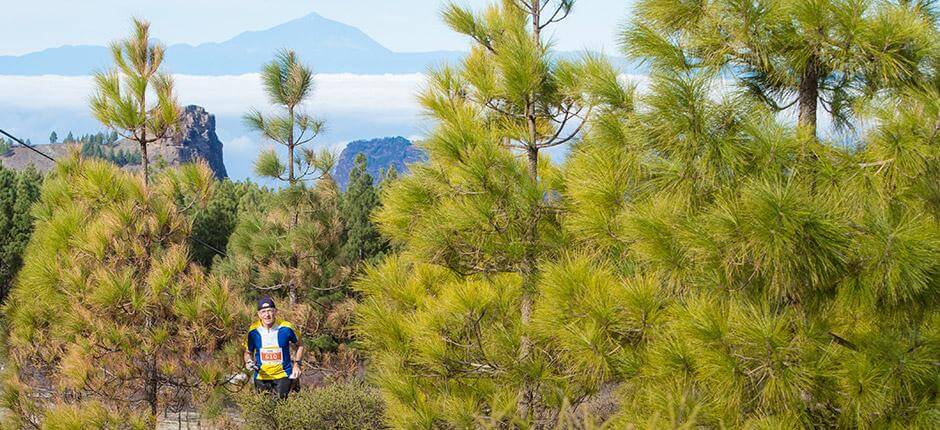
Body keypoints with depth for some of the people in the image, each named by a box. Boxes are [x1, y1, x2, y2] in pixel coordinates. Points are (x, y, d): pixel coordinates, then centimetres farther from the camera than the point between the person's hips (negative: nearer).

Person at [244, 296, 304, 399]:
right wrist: (248, 362, -15)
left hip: (283, 375, -1)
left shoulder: (286, 328, -11)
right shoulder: (253, 331, -8)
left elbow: (299, 346, 6)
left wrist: (296, 364, -4)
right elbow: (248, 352, 6)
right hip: (261, 377, 1)